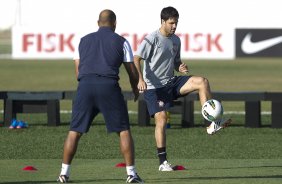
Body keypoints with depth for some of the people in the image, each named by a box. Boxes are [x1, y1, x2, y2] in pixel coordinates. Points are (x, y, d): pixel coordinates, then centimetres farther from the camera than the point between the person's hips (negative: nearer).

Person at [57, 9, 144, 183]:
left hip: (85, 85, 2)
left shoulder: (84, 40, 20)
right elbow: (133, 72, 13)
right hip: (109, 86, -2)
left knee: (75, 131, 8)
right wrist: (135, 89, 33)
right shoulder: (121, 42, 12)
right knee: (124, 130, 5)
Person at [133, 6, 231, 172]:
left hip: (171, 82, 6)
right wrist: (140, 80, -33)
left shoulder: (176, 40, 10)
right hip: (154, 87, -6)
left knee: (202, 82, -14)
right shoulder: (152, 39, -11)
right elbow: (136, 59, -18)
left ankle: (213, 124, -17)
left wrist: (181, 68, -3)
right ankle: (163, 162, -6)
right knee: (162, 119, -15)